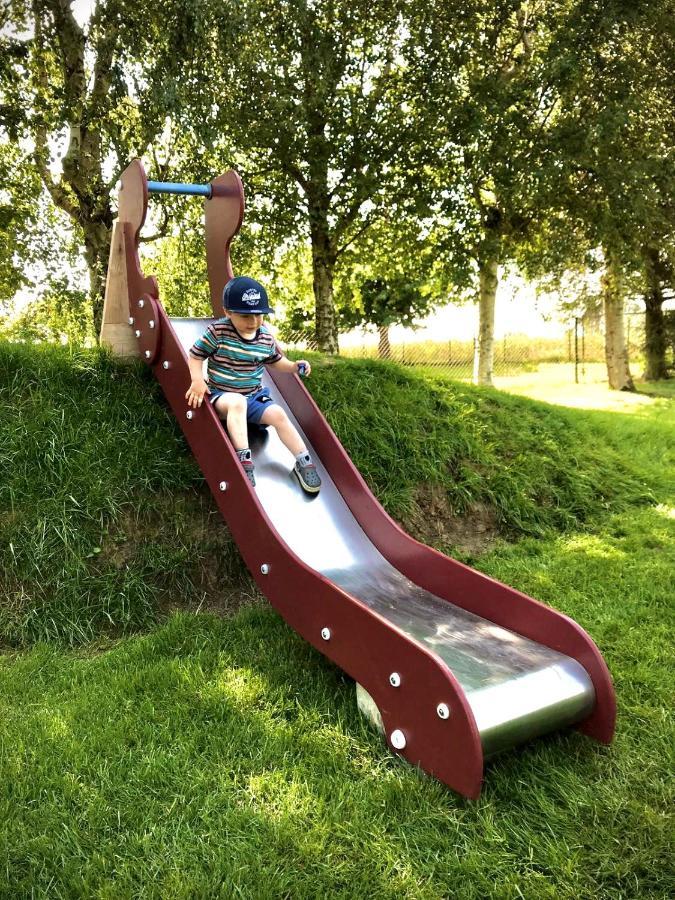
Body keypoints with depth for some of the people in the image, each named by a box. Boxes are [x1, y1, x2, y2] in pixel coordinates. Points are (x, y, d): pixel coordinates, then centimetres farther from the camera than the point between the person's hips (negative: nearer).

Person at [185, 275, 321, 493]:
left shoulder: (266, 338, -1)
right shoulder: (217, 332, -14)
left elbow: (275, 360, 18)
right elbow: (195, 355, -6)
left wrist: (294, 366, 0)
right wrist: (197, 380, -22)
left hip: (254, 396, 4)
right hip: (221, 395, -4)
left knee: (278, 414, -17)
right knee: (237, 402, -37)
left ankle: (304, 462, -9)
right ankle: (243, 459, -38)